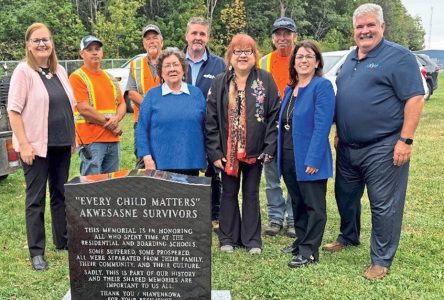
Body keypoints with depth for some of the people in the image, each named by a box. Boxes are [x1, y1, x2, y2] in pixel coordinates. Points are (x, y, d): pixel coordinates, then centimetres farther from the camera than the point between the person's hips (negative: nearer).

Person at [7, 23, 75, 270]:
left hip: (61, 144, 6)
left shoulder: (59, 71, 9)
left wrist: (73, 137, 12)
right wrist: (24, 144, -17)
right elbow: (14, 110, -11)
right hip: (36, 145, -6)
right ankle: (37, 252, 11)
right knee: (36, 199, 2)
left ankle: (63, 240, 28)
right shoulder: (24, 71, -8)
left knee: (61, 194, 14)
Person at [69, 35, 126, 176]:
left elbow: (122, 104, 16)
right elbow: (84, 109, -13)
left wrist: (116, 118, -7)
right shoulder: (77, 77, -5)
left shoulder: (109, 77, 16)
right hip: (92, 141, -7)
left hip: (113, 140, 7)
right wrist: (111, 125, -8)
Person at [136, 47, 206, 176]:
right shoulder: (152, 95, 4)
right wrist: (147, 157, -7)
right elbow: (141, 129, 1)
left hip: (191, 164, 2)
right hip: (161, 164, -2)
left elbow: (206, 127, 10)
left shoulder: (196, 93, 9)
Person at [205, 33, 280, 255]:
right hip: (227, 151, 1)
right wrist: (214, 152, -6)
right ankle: (228, 238, 24)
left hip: (255, 151, -1)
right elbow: (210, 120, -1)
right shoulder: (219, 83, 1)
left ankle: (252, 240, 21)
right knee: (229, 193, 11)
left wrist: (269, 148, -10)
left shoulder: (265, 80, -2)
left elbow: (274, 116, -4)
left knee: (251, 194, 10)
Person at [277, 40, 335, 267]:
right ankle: (301, 241, 32)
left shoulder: (322, 86, -11)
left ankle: (309, 251, 12)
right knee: (297, 203, 18)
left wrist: (313, 159, -23)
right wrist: (280, 155, 11)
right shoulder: (290, 89, 12)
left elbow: (322, 126, -18)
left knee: (314, 206, 4)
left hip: (309, 158, -8)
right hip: (288, 156, 8)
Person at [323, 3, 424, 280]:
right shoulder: (350, 59, 14)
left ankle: (381, 260, 14)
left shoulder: (398, 57, -10)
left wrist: (406, 140, -20)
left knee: (383, 205, 1)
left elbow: (415, 99, -15)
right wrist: (339, 134, 18)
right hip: (347, 147, 8)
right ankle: (348, 237, 42)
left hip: (383, 148, -8)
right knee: (345, 196, 19)